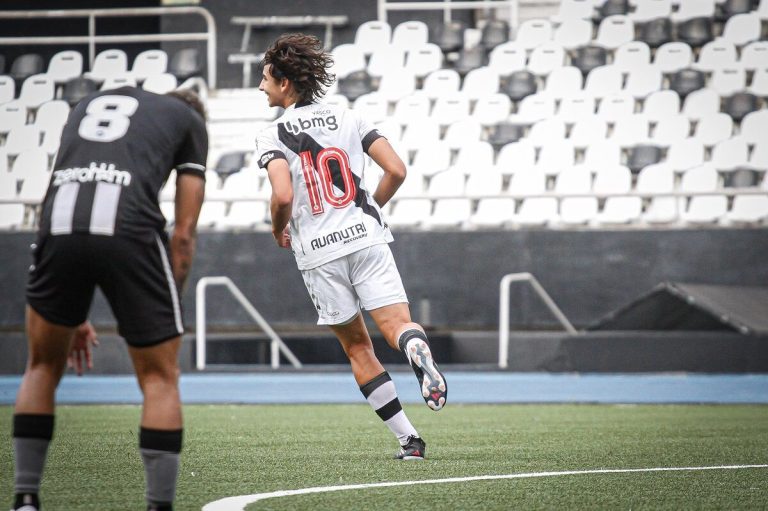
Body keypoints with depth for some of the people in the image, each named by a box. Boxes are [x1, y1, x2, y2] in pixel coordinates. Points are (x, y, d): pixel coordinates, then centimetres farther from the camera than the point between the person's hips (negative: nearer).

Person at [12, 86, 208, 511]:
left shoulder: (87, 105, 37)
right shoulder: (189, 120, 26)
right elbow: (183, 233, 17)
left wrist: (71, 314, 38)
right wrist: (166, 310, 24)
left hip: (59, 224, 3)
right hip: (130, 230, -3)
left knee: (43, 368, 24)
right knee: (160, 380, 11)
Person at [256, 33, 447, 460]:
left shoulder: (273, 136, -2)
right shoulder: (348, 119, 9)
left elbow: (283, 196, -16)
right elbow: (397, 171, 3)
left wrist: (279, 232, 5)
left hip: (318, 254, -1)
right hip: (366, 237, 1)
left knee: (358, 347, 12)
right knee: (397, 324, -9)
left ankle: (408, 438, 7)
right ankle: (417, 348, -48)